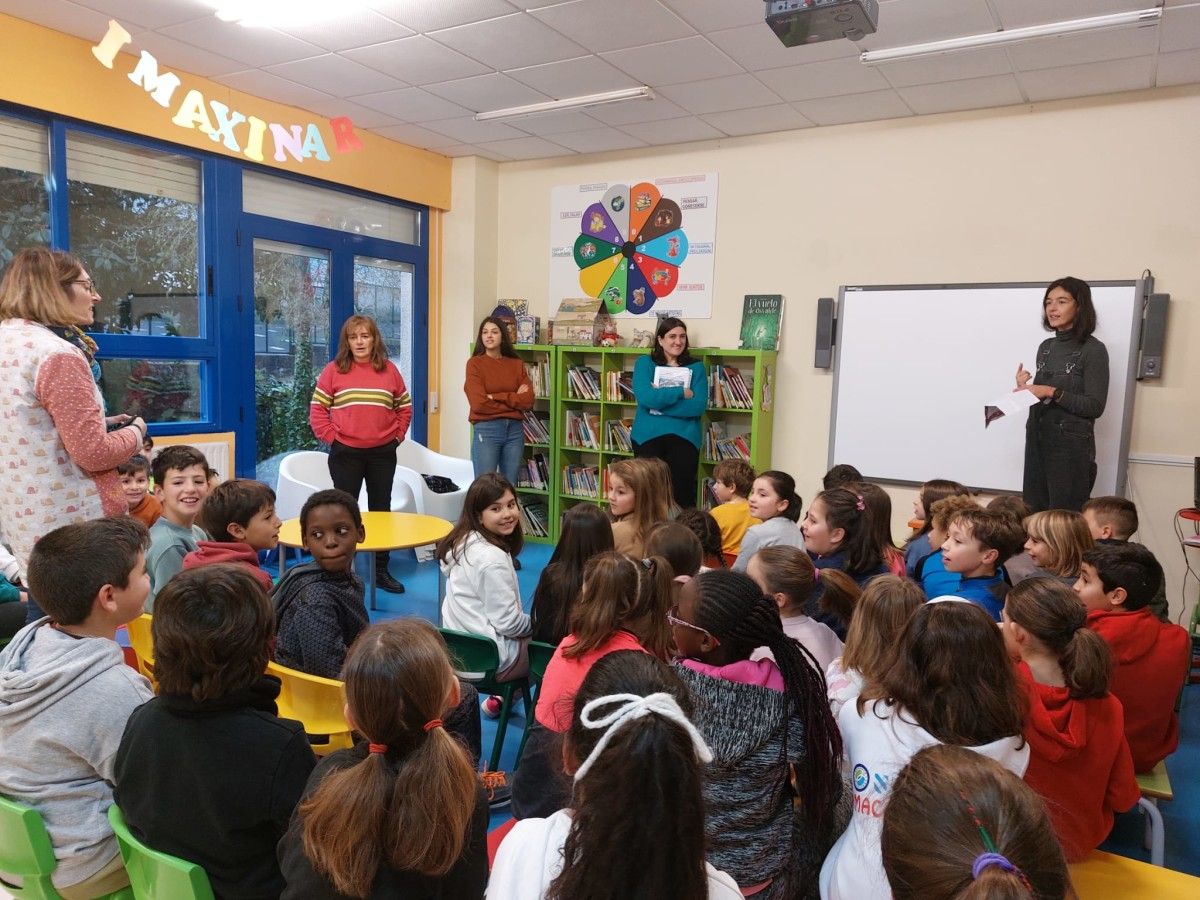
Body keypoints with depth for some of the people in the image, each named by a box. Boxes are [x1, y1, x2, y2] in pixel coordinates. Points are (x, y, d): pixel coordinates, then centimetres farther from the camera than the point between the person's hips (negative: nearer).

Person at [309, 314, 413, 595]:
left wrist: (397, 435, 2)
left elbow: (405, 407, 11)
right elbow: (317, 409, 0)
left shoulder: (389, 370, 4)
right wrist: (330, 437, -7)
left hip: (383, 453, 2)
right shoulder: (333, 370, -1)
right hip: (345, 453, -2)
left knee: (381, 510, 11)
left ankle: (381, 570, 21)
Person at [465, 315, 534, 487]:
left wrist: (496, 397, -9)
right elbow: (479, 403, -11)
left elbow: (528, 401, -2)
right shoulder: (475, 363, 0)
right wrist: (514, 400, -3)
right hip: (486, 429, -3)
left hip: (515, 430, 4)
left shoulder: (517, 364, 10)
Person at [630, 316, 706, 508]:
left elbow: (698, 406, -5)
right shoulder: (645, 363, 7)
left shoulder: (696, 367, 9)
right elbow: (644, 397, -11)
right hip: (648, 436, 0)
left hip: (684, 438, 1)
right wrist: (681, 392, -9)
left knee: (682, 495, 0)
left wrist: (660, 399, -10)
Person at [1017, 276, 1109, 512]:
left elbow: (1095, 407, -12)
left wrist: (1052, 392, -19)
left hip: (1071, 445, -6)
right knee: (1033, 513, 7)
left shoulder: (1093, 350, -7)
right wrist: (1026, 388, -2)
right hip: (1037, 440, 6)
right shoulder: (1046, 347, 12)